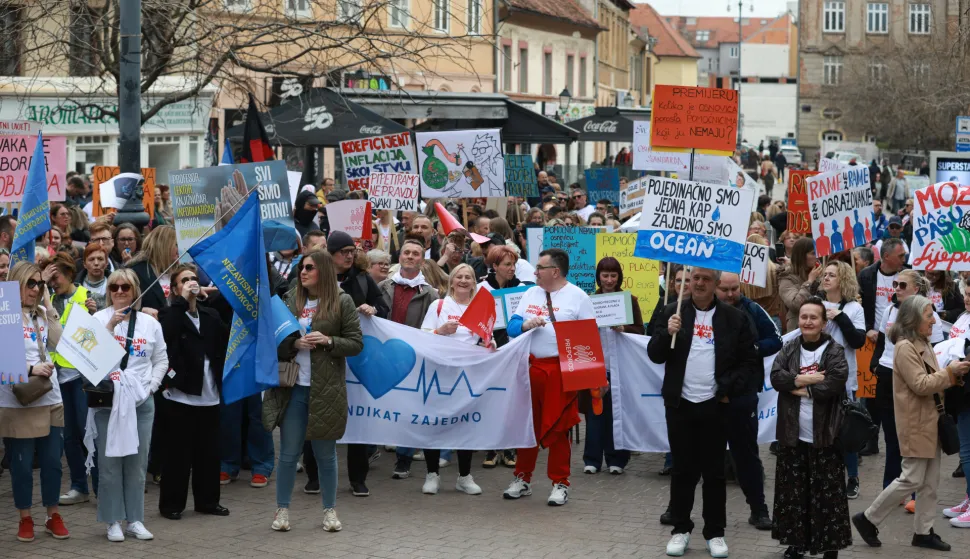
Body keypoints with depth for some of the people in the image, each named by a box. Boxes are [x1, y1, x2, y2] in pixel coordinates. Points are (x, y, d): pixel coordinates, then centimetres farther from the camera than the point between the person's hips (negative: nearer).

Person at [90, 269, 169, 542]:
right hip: (107, 399, -2)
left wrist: (152, 385, 0)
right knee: (110, 463, -2)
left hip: (141, 401, 2)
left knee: (137, 463, 5)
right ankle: (113, 521, 7)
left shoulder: (150, 323, 8)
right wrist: (110, 326, -18)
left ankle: (135, 520, 14)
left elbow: (161, 360, 12)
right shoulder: (99, 319, 0)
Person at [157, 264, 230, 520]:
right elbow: (166, 334, -23)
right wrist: (182, 300, -20)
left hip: (209, 395, 5)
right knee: (177, 451, -1)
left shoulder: (210, 315, 12)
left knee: (209, 451, 10)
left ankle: (207, 500, 21)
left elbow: (224, 343, 10)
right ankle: (171, 504, 7)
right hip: (180, 394, -5)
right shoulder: (170, 314, -2)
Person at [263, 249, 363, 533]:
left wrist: (328, 341, -17)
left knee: (326, 454, 8)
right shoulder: (291, 300, 7)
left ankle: (330, 510, 20)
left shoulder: (342, 302, -2)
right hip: (293, 388, 2)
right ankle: (282, 509, 13)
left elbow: (356, 343, -2)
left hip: (326, 389, -2)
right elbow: (276, 341, 10)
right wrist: (293, 343, -10)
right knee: (288, 453, 4)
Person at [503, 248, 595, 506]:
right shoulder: (530, 294, 13)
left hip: (561, 370, -5)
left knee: (557, 428, -2)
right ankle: (523, 479, 19)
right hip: (530, 367, 5)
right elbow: (512, 326, 10)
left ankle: (560, 484, 7)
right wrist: (525, 325, -13)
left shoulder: (578, 297, -1)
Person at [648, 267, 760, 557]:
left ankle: (715, 532, 12)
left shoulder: (734, 318, 0)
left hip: (715, 405, -1)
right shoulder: (673, 312, 3)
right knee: (683, 469, 6)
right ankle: (680, 529, 14)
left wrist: (729, 390, -10)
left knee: (714, 471, 5)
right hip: (680, 404, 1)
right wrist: (668, 333, -18)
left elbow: (750, 362, 1)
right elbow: (655, 354, -1)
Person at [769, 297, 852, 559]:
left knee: (827, 492, 0)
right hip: (792, 433, 4)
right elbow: (776, 377, -7)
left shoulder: (834, 350, -3)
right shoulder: (789, 349, 7)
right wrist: (805, 379, -18)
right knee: (793, 490, 9)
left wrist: (803, 389, -12)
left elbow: (836, 381, -18)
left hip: (824, 434, -3)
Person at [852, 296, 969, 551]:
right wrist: (949, 372, -16)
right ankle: (868, 519, 4)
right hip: (916, 425, -9)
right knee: (912, 480, -7)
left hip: (930, 422, 9)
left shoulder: (923, 345, 13)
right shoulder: (905, 347, -17)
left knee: (930, 481, 9)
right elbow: (921, 385, -22)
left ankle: (923, 532, 15)